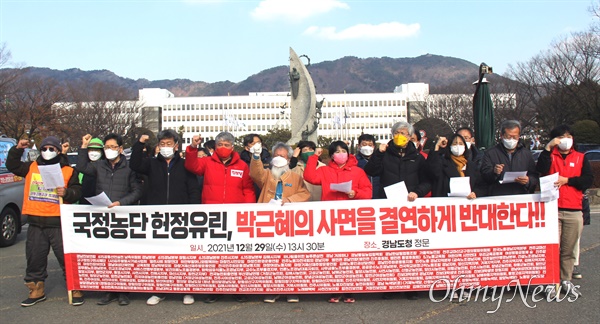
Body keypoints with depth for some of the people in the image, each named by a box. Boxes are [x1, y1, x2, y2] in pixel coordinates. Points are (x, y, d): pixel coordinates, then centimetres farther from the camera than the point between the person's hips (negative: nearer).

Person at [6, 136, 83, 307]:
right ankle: (36, 291, 27)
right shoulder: (31, 167, 12)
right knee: (34, 259, 13)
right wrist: (17, 149, 9)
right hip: (36, 223, 4)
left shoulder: (68, 171, 2)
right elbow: (12, 166, 21)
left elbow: (77, 192, 0)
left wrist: (67, 193, -20)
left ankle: (75, 289, 10)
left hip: (59, 223, -4)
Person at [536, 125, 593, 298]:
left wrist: (567, 180, -8)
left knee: (569, 249, 7)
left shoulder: (581, 158, 14)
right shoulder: (550, 155, 10)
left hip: (573, 211, 2)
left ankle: (566, 280, 18)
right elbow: (541, 170, -12)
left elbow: (589, 180, 2)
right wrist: (548, 147, -13)